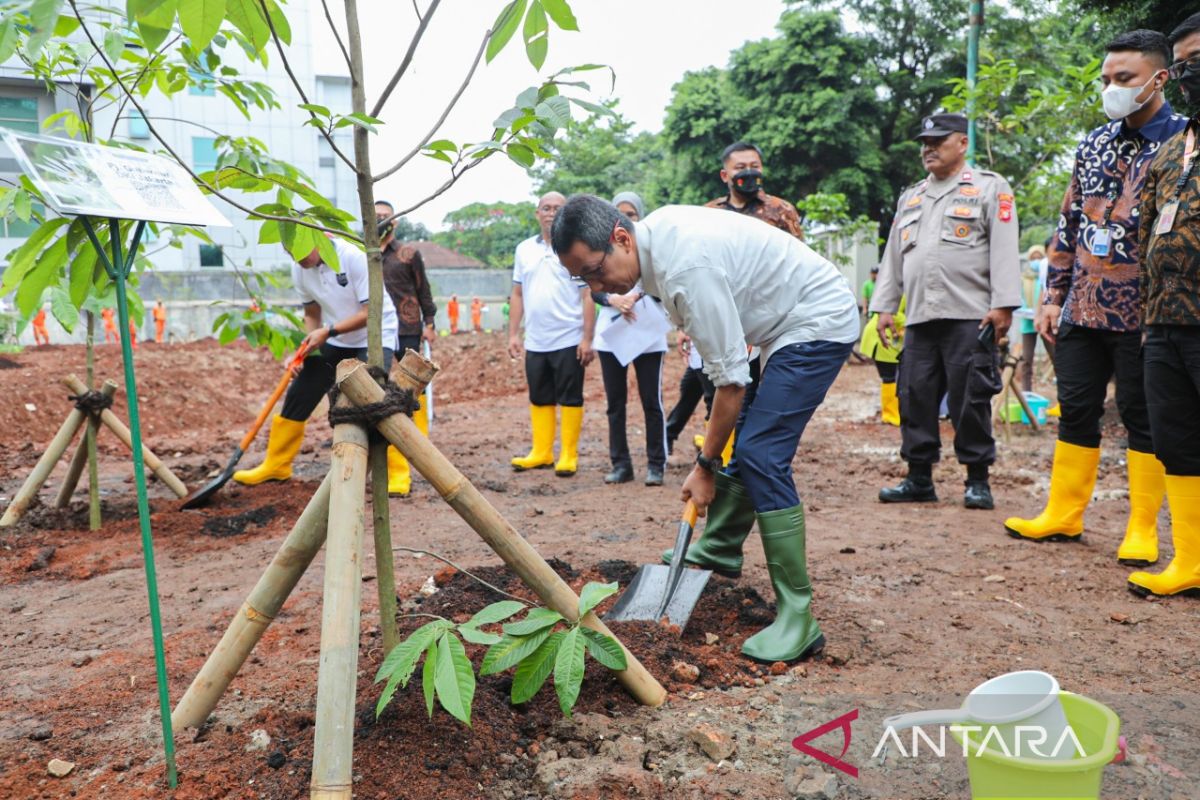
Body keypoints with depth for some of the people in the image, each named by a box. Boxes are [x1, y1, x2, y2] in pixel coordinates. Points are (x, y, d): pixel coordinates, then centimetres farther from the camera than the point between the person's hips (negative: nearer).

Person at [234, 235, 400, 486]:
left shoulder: (354, 258, -24)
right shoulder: (299, 269, -5)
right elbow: (312, 315, 7)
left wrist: (329, 331, -27)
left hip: (374, 336, -6)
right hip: (333, 340, 6)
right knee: (298, 397, 6)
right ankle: (276, 465, 22)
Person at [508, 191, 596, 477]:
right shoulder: (524, 249, 10)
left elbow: (588, 296, -6)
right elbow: (517, 294, 14)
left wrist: (587, 339, -12)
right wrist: (513, 333, 7)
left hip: (569, 341, -5)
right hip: (535, 342, 5)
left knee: (570, 399, 2)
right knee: (539, 399, 11)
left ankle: (569, 456, 9)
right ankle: (541, 453, 21)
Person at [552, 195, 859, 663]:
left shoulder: (688, 267, -31)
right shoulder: (656, 233, -3)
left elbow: (730, 379, -26)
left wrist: (706, 466, -16)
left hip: (820, 321, -10)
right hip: (785, 321, 10)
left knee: (760, 454, -17)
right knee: (742, 439, 17)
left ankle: (797, 618, -12)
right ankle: (718, 549, 36)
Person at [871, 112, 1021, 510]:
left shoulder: (989, 187, 5)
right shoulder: (910, 197, 23)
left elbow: (1004, 250, -5)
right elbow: (893, 256, 22)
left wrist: (1003, 304, -14)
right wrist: (884, 307, 14)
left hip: (969, 316, -5)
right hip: (919, 317, 6)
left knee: (970, 400, -3)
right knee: (915, 398, 4)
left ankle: (978, 480, 8)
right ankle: (919, 478, 13)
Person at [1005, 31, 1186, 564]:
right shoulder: (1094, 144, 11)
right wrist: (1053, 296, 11)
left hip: (1141, 315, -5)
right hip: (1082, 311, 6)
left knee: (1143, 418, 4)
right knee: (1076, 411, 10)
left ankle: (1142, 530, 15)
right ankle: (1063, 515, 21)